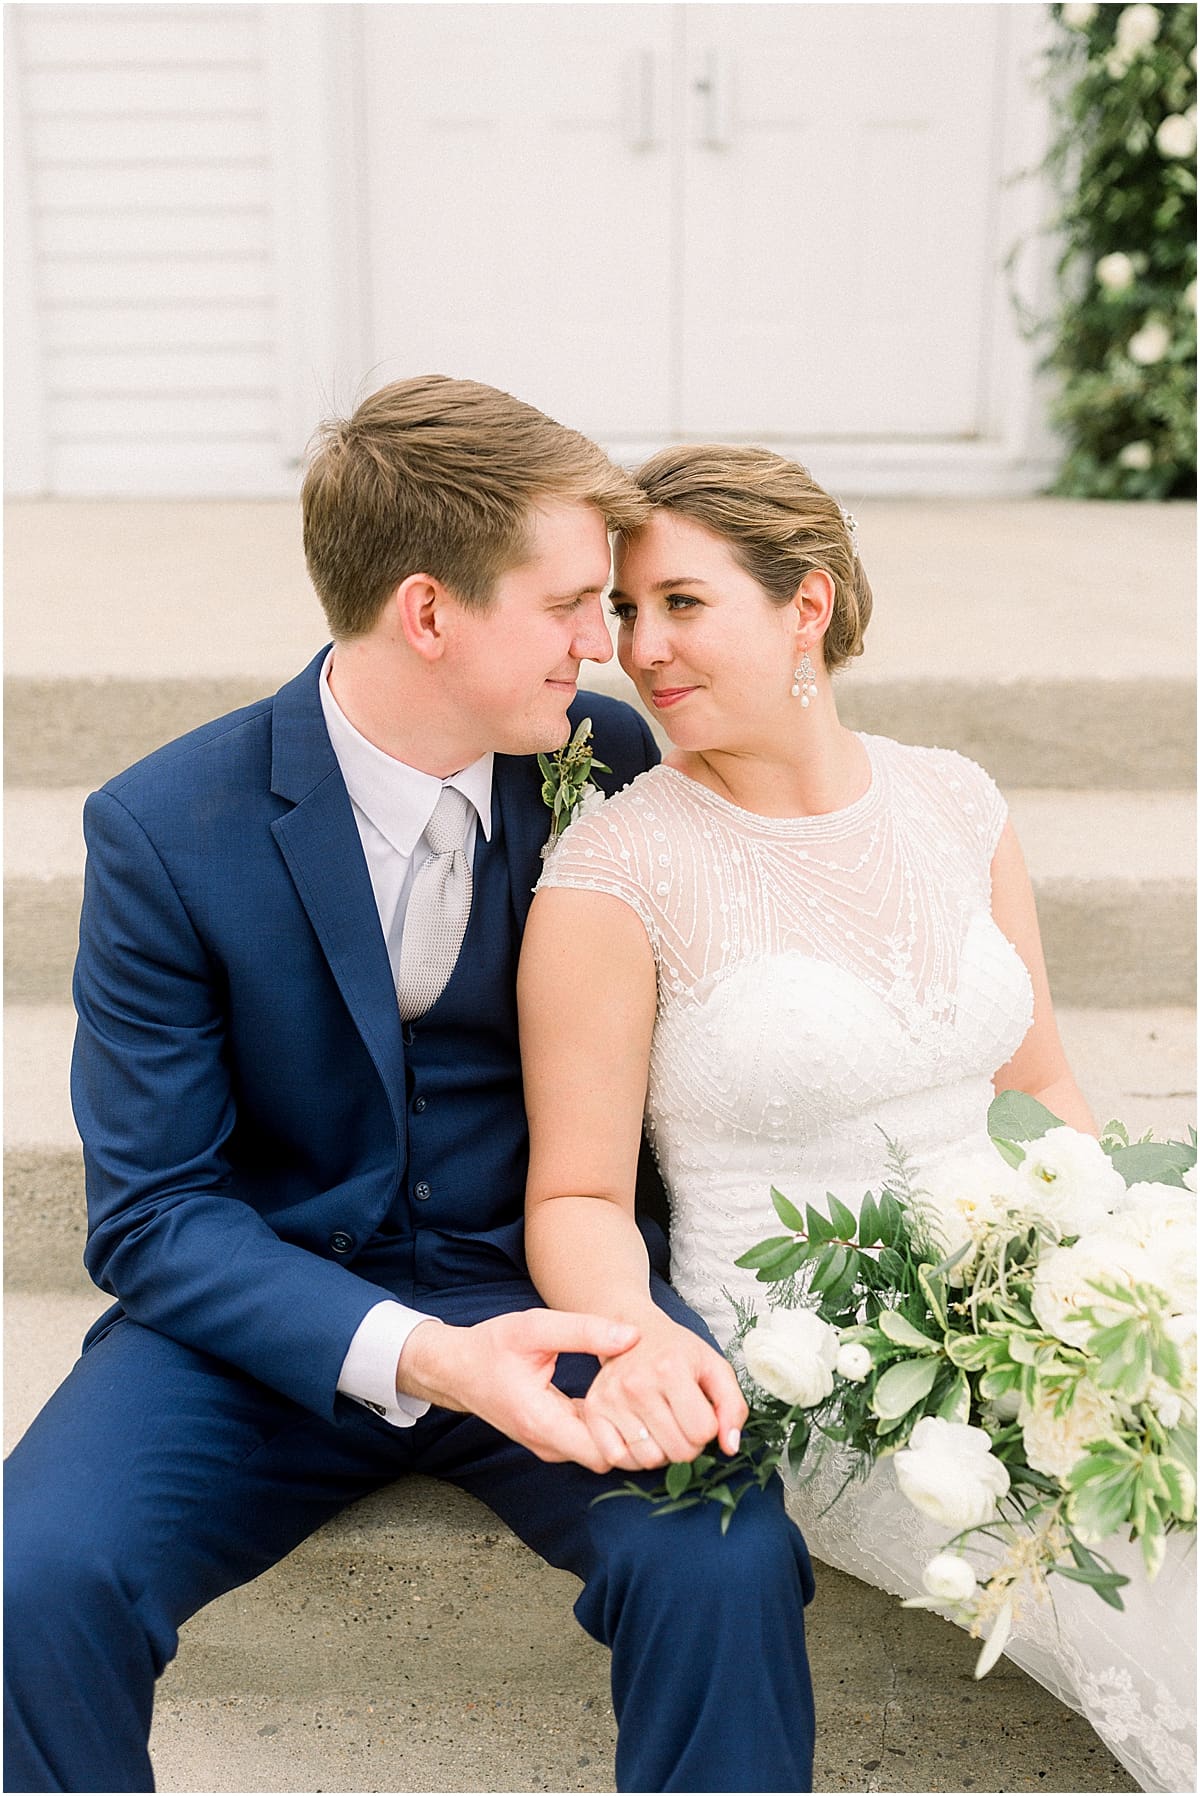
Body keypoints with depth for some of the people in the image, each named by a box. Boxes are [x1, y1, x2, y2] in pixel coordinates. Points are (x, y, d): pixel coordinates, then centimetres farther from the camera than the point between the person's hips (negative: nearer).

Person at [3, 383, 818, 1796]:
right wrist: (412, 1356, -26)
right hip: (273, 1311, -1)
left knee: (727, 1562, -26)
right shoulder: (166, 831, -12)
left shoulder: (614, 764, -5)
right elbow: (151, 1213, -10)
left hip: (547, 1291, 1)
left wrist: (664, 1326, -16)